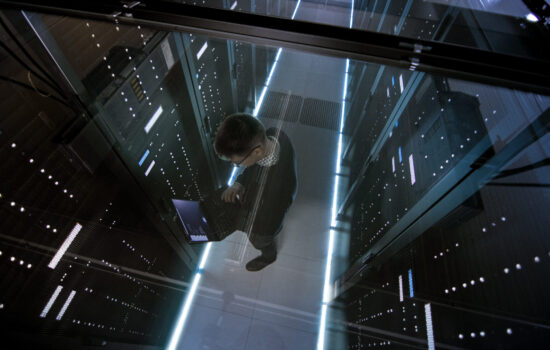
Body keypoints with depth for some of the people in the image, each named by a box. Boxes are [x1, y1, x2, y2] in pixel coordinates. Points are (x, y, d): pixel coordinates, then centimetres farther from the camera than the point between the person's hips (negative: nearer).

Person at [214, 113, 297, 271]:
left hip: (263, 224, -5)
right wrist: (238, 184, -21)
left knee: (261, 242, 31)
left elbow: (267, 225, -28)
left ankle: (268, 257, 66)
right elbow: (255, 164, -8)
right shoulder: (273, 134, -30)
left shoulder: (280, 186, -49)